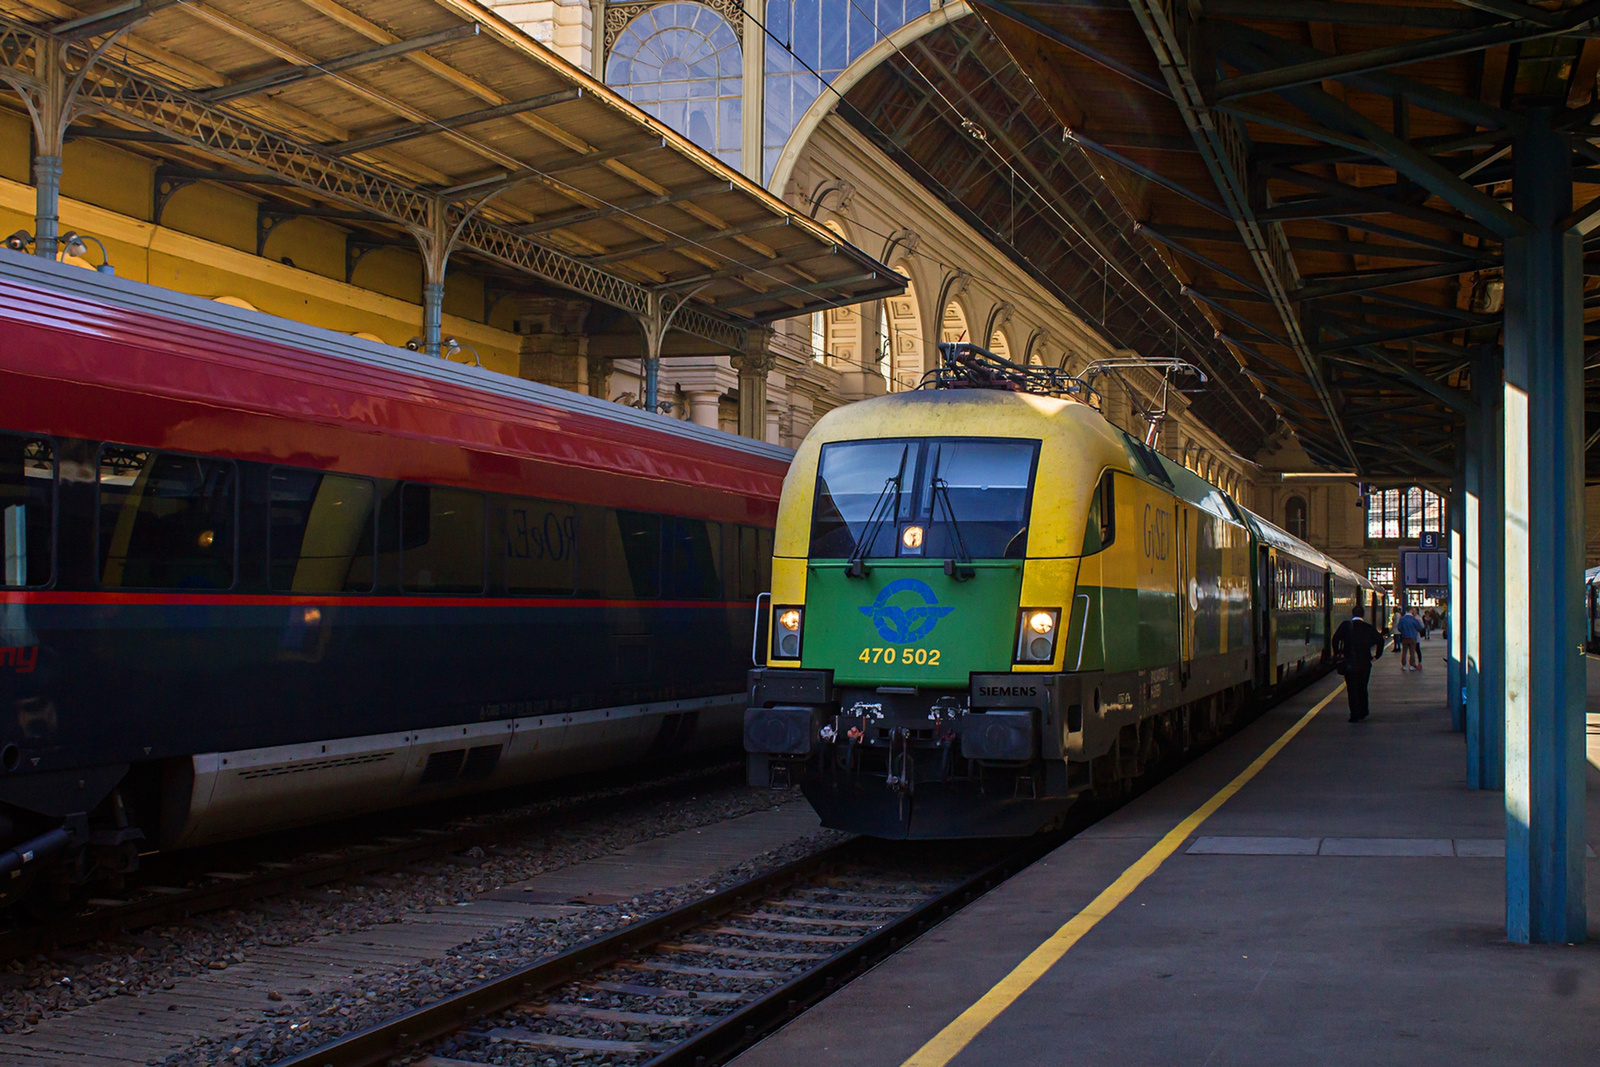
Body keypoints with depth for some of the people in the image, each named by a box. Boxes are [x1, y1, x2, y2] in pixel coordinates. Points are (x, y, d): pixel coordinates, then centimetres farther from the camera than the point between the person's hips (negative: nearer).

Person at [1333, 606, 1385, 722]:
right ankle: (1363, 713, 26)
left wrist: (1336, 654, -6)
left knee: (1352, 690, 2)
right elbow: (1380, 640, -7)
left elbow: (1336, 638, -16)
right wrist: (1377, 655, 4)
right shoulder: (1369, 627, 0)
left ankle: (1355, 715, -3)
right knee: (1362, 688, 19)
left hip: (1349, 663, -2)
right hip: (1365, 663, 2)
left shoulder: (1346, 625, -5)